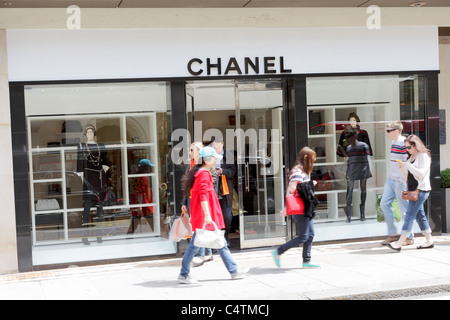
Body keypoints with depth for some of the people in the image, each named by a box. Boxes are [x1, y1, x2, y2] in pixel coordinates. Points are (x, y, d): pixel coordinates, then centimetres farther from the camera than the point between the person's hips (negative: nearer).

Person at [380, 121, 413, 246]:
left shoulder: (403, 143, -15)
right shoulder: (394, 143, 14)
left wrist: (402, 180, -19)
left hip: (400, 181, -10)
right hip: (391, 179, 10)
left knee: (404, 208, -1)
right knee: (384, 204, 8)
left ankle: (409, 237, 9)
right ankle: (393, 234, 16)